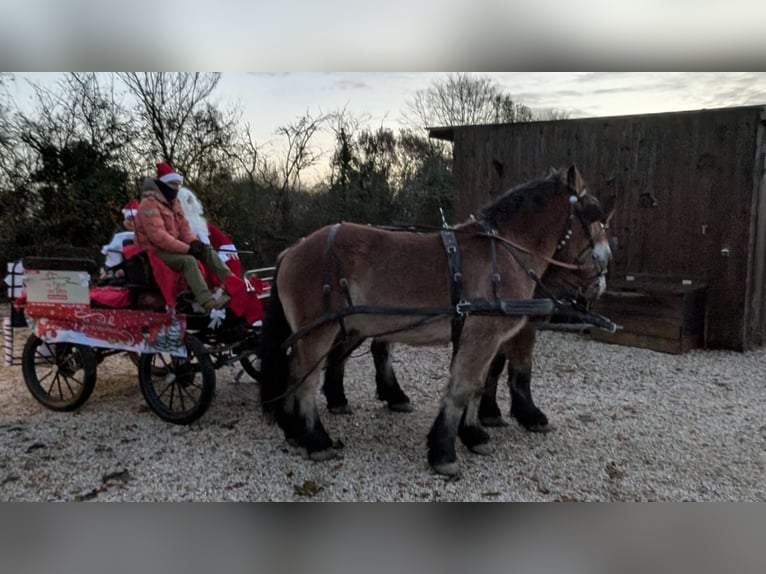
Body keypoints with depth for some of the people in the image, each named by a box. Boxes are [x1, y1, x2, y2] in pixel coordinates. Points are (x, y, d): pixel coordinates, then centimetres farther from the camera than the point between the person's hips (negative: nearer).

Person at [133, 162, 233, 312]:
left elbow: (183, 226, 11)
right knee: (188, 260, -32)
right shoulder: (149, 204, -17)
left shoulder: (172, 201, 12)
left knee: (207, 251, -5)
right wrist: (187, 248, -28)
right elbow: (158, 236, -26)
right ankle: (208, 303, -44)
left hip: (173, 246, 9)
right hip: (155, 251, -9)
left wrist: (194, 242, -11)